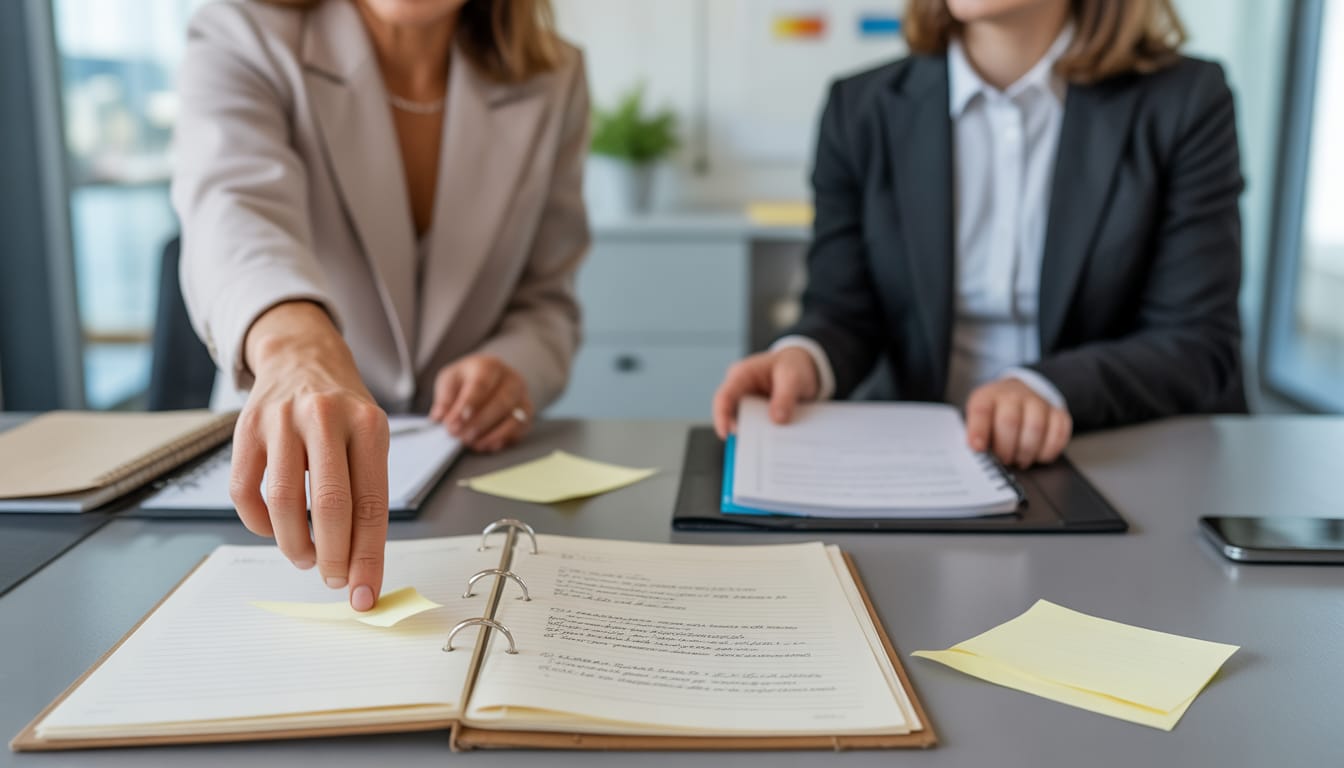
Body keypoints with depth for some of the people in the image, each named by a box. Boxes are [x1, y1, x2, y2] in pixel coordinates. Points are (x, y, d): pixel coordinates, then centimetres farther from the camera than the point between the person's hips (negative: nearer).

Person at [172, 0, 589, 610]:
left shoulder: (551, 84, 1)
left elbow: (547, 299, 6)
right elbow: (235, 207, -31)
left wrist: (517, 369, -18)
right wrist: (292, 341, -54)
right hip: (289, 460, -1)